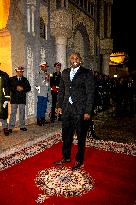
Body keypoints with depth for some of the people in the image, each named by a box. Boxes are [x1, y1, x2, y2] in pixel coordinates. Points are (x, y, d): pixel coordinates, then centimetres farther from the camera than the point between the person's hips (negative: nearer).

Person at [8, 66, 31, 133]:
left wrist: (23, 89, -10)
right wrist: (16, 88, -15)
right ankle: (10, 127, 4)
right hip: (14, 98, -2)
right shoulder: (11, 79, 6)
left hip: (22, 98, 2)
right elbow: (9, 87, -3)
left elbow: (29, 88, 6)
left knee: (22, 112, 6)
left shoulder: (25, 79, 11)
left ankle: (22, 126, 15)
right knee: (13, 113, 0)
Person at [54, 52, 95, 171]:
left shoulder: (87, 73, -5)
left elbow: (90, 93, -8)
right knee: (66, 135, 15)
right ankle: (66, 157, 34)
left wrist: (88, 112, -12)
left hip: (80, 110, -4)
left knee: (81, 136, 8)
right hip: (67, 109, 5)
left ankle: (79, 161, 25)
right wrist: (59, 105, 8)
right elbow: (61, 90, 14)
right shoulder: (65, 72, 11)